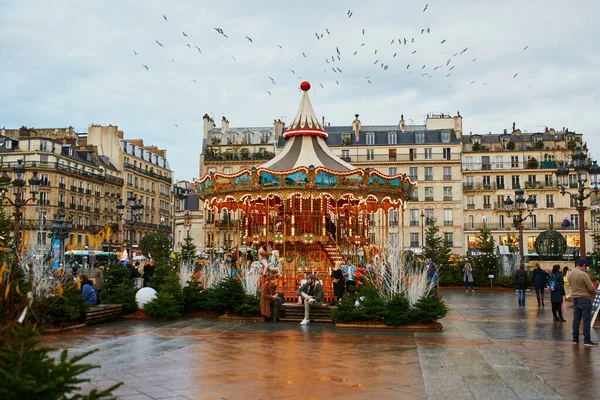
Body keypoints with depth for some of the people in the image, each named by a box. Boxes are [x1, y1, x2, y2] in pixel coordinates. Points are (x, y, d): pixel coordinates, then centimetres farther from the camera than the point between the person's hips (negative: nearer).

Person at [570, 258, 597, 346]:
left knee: (576, 319, 12)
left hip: (575, 298, 7)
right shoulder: (583, 274, -19)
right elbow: (591, 288, -15)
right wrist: (594, 291, 6)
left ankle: (575, 338, 16)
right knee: (587, 320, -2)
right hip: (585, 299, -7)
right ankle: (587, 340, 0)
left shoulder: (570, 274, 5)